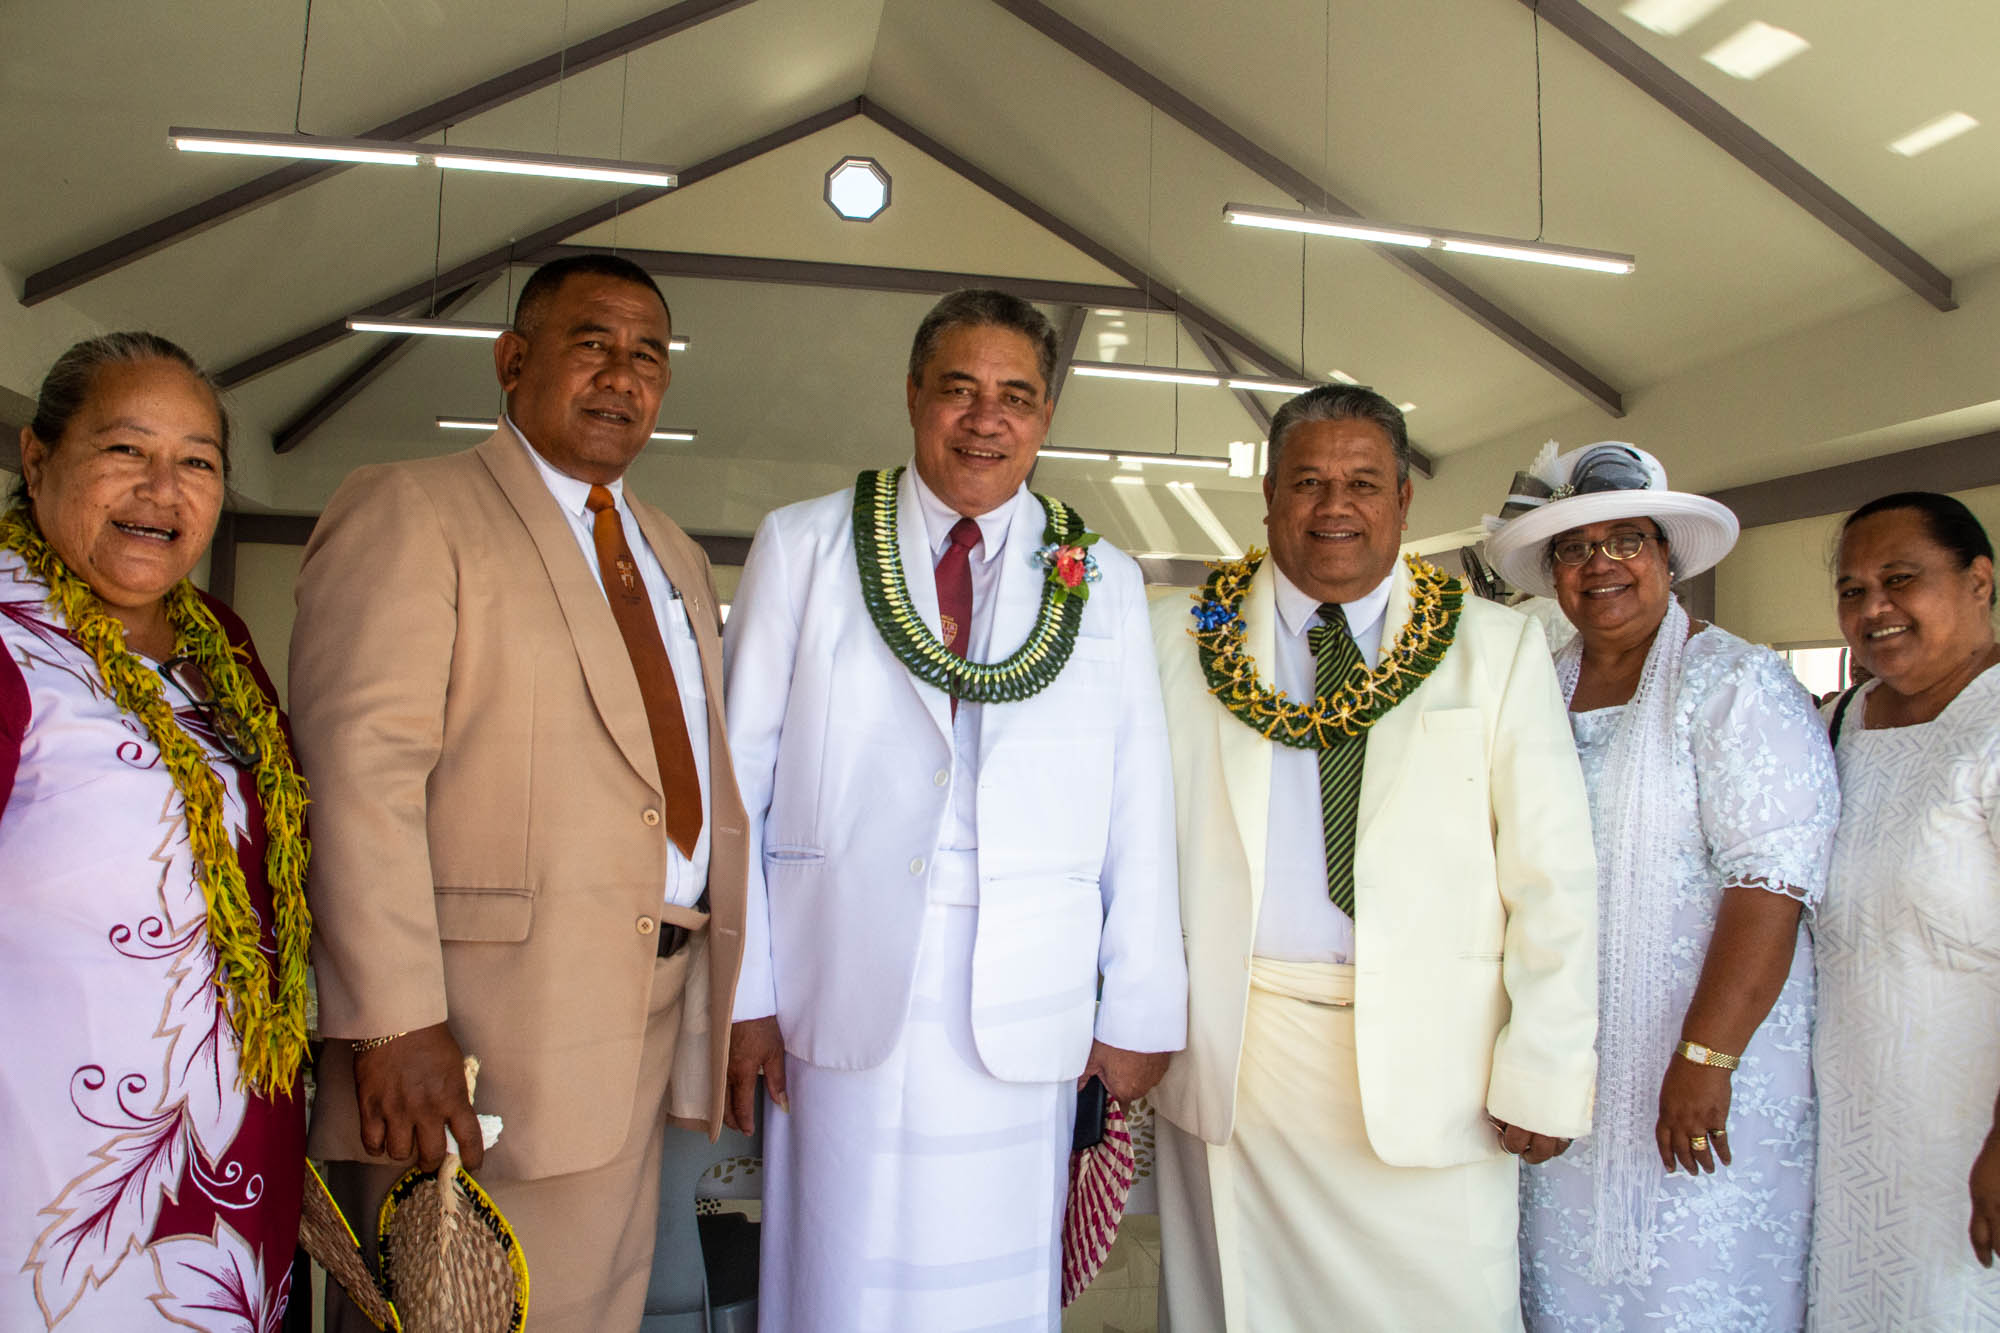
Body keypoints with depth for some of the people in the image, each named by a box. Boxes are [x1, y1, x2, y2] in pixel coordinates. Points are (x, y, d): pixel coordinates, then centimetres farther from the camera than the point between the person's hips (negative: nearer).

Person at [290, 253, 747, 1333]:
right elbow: (359, 770, -14)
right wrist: (397, 1025, -21)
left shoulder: (678, 557, 18)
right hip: (482, 1036, -6)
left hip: (652, 1027, 7)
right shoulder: (407, 508, -4)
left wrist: (724, 997, 12)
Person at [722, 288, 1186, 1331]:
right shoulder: (800, 548, 5)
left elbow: (1139, 815, 6)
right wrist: (744, 996, 0)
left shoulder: (1105, 584, 8)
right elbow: (738, 780, 3)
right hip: (843, 1001, 0)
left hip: (1026, 1017, 1)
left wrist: (1135, 1014, 4)